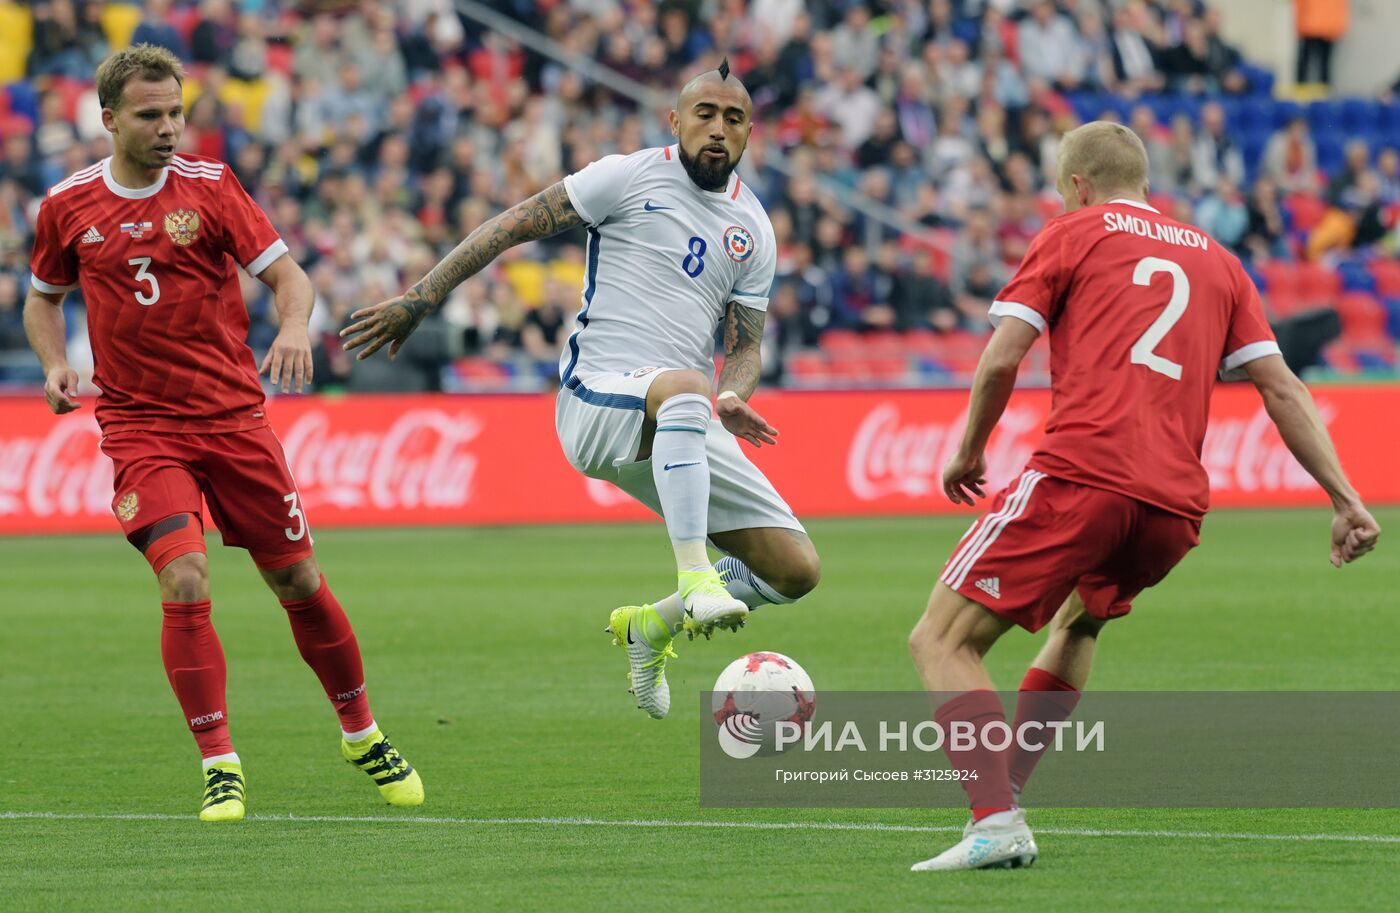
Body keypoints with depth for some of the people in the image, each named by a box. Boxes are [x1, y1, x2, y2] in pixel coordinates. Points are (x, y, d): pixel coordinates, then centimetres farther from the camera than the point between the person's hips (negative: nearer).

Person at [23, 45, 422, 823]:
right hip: (139, 428, -1)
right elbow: (43, 295, 18)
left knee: (300, 582, 5)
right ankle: (219, 765, -7)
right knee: (184, 583, -17)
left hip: (233, 415, 1)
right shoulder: (69, 206, 2)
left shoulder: (209, 187, -1)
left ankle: (362, 736, 26)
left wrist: (294, 326, -26)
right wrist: (54, 365, -1)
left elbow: (284, 271, -4)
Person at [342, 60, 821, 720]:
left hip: (687, 433, 6)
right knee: (686, 385, -42)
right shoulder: (632, 177, -2)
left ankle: (652, 626, 23)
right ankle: (695, 579, -44)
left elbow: (744, 344, 15)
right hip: (598, 400, -6)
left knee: (797, 571, -1)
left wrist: (733, 398, -9)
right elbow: (514, 225, -1)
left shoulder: (754, 230, 14)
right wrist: (419, 300, -5)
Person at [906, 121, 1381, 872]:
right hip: (1176, 505, 6)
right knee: (1078, 622, 35)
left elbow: (1001, 360, 1)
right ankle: (1004, 796, 24)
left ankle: (996, 819, -20)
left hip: (1080, 477, -6)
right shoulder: (1216, 260, 23)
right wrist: (1344, 500, 14)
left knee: (942, 642, -1)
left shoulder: (1071, 235, 11)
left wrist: (970, 451, 17)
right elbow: (1281, 388, 16)